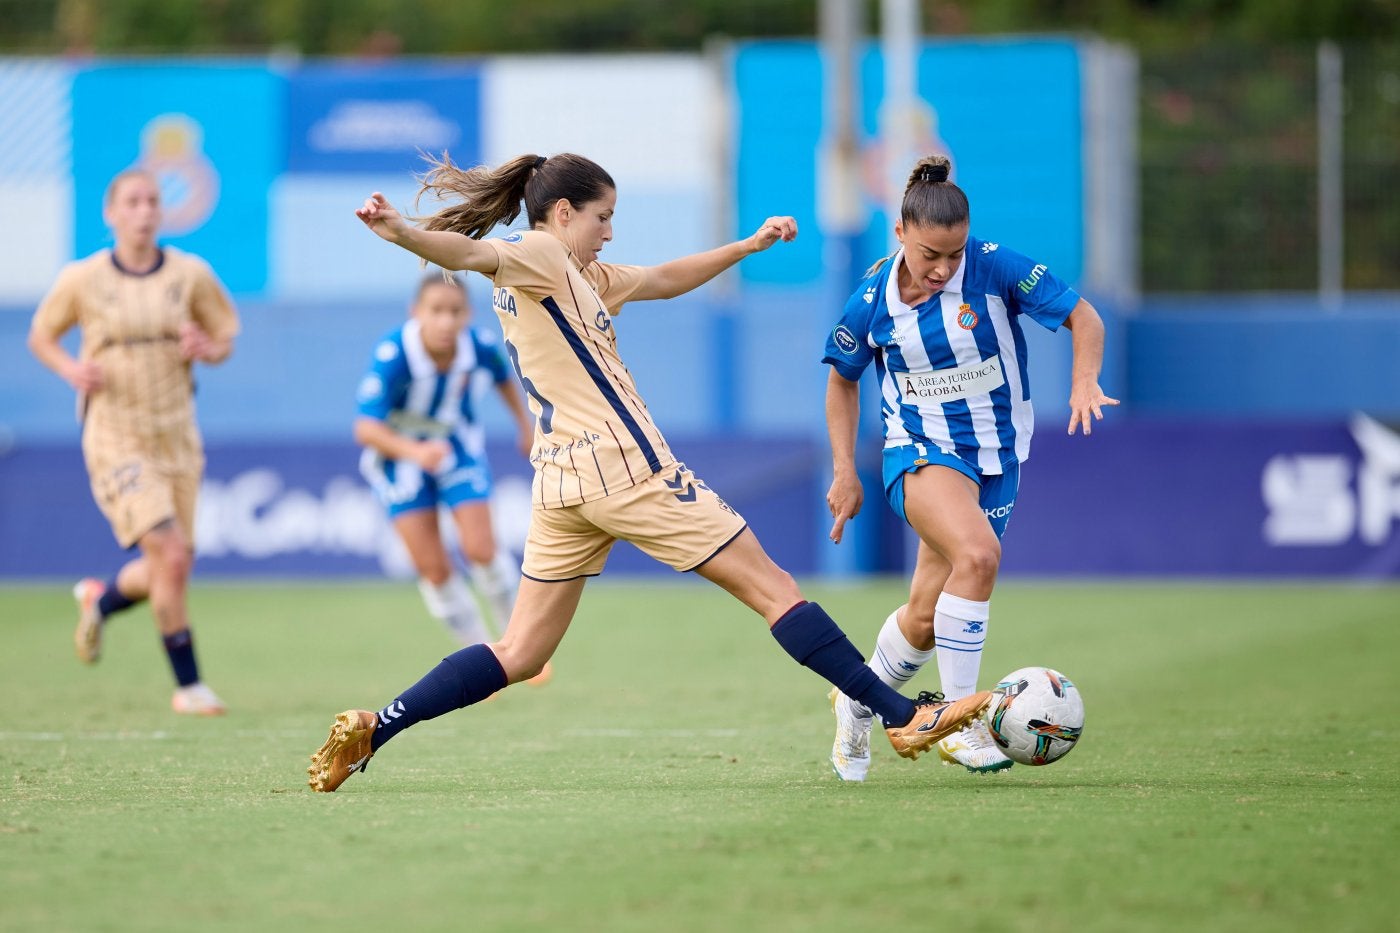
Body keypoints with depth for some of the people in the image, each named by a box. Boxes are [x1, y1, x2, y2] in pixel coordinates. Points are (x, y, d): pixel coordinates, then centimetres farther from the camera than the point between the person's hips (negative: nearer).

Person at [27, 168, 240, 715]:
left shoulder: (191, 275, 1)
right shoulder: (82, 280, -4)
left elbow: (226, 337, 11)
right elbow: (40, 336, 10)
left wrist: (207, 348, -12)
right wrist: (72, 369, -10)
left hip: (176, 437, 4)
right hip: (115, 438, -4)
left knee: (171, 567, 7)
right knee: (171, 555, -17)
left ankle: (101, 600, 41)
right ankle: (187, 685, -5)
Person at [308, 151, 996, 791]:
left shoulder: (580, 276, 21)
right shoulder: (537, 256, -7)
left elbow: (665, 281, 33)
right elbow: (473, 252, -27)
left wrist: (747, 246, 33)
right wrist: (401, 234, -46)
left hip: (560, 487, 10)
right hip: (625, 467, -10)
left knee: (520, 655, 7)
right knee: (772, 589, -1)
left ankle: (368, 732, -4)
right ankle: (906, 718, 1)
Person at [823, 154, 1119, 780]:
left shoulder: (995, 268, -14)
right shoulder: (874, 299, -9)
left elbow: (1083, 316, -8)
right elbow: (842, 379, 8)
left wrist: (1085, 382, -26)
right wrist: (844, 471, 5)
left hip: (996, 456, 2)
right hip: (920, 450, -2)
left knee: (926, 617, 4)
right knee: (978, 554, -32)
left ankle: (858, 705, 35)